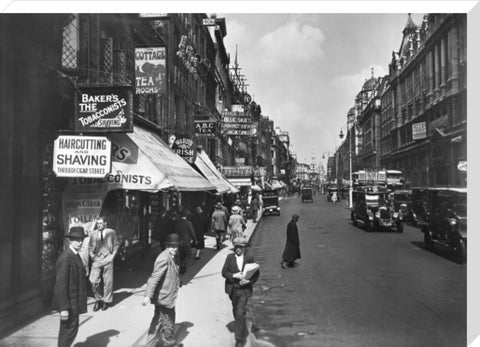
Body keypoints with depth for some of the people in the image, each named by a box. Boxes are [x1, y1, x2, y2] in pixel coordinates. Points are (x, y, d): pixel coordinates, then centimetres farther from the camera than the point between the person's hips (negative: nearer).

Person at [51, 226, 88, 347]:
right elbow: (60, 285, -25)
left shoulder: (74, 255, 8)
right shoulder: (65, 258, -23)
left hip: (72, 301, 10)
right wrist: (64, 308, -25)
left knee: (66, 329, 20)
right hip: (68, 302, -10)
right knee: (70, 329, -2)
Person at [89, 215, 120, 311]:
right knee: (94, 281, -6)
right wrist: (92, 256, 4)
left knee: (108, 282, 4)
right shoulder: (93, 234, 6)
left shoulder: (111, 232, 1)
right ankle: (98, 300, 13)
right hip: (96, 260, 1)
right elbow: (90, 247, 16)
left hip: (108, 259, -1)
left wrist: (113, 255, -1)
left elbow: (116, 244, 8)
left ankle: (106, 301, 19)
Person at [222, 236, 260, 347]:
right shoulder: (230, 257, -3)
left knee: (240, 313, -12)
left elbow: (256, 273, 2)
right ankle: (244, 332, 44)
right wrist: (234, 276, -21)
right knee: (236, 313, 18)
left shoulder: (249, 258, -6)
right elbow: (224, 272, -4)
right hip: (233, 289, 3)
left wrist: (249, 281, -15)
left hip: (244, 289, -3)